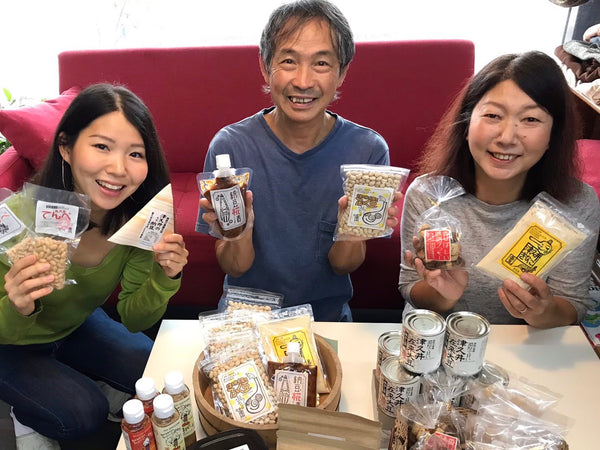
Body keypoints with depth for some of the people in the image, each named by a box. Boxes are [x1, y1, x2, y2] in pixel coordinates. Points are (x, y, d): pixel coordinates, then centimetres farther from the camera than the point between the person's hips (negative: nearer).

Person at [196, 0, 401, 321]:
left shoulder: (368, 149, -9)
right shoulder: (229, 146, -11)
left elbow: (342, 266, -3)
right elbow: (235, 268, -6)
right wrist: (239, 233, -27)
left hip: (328, 313, 1)